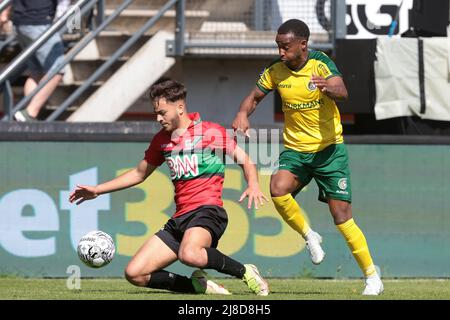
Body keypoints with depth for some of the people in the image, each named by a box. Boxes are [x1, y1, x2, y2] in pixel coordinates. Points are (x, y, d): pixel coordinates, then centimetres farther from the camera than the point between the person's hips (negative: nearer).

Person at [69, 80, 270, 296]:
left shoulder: (211, 132, 0)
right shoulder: (162, 140, 18)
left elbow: (246, 161, 2)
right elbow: (139, 173, 31)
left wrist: (253, 186, -19)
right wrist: (97, 190, 27)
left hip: (207, 210, -7)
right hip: (180, 219, 7)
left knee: (189, 254, -40)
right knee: (134, 274, -8)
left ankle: (245, 272, -15)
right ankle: (199, 285, -1)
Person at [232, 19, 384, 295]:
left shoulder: (320, 64, -15)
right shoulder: (275, 72, -3)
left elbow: (342, 93, -32)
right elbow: (255, 97, 12)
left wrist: (329, 87, -56)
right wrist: (243, 113, -11)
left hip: (329, 148, -3)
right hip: (295, 149, 3)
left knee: (342, 215, -8)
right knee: (278, 189, -28)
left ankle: (372, 277, 7)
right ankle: (309, 236, -2)